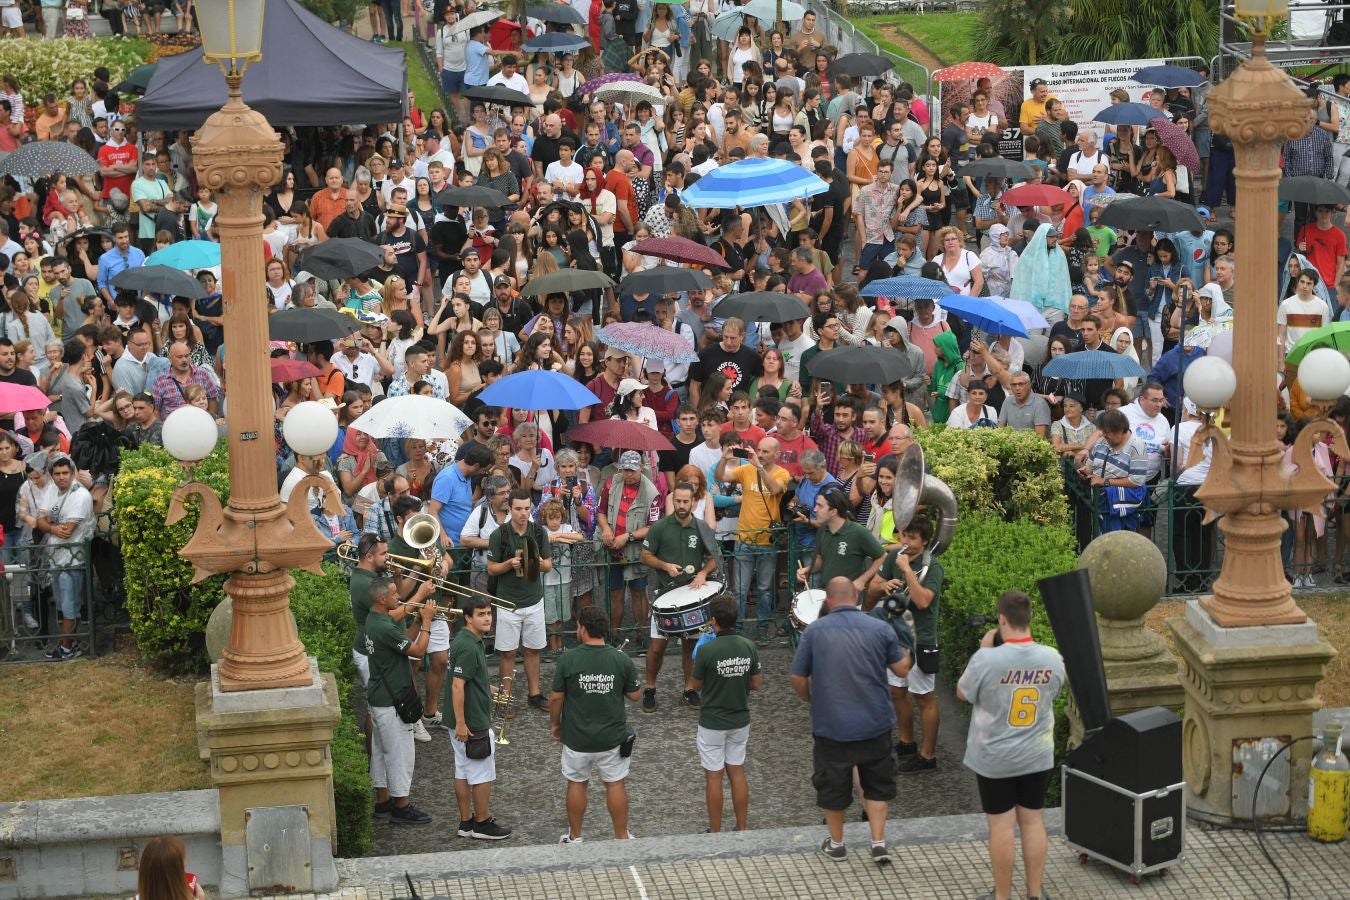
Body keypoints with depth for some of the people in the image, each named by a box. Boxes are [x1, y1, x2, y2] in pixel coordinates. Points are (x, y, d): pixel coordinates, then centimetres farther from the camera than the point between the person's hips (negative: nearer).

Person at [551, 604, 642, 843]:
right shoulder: (622, 660, -11)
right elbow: (635, 695, -2)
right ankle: (622, 837, 20)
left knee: (577, 784, 15)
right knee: (615, 784, 13)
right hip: (613, 737, 1)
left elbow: (556, 698, -9)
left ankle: (574, 837, 25)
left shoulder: (567, 660, -15)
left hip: (577, 737, -1)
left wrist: (556, 724, 8)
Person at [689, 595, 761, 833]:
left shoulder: (706, 651, -20)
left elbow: (697, 685, -7)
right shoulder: (749, 647, -7)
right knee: (737, 773, 15)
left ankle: (715, 833, 13)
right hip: (740, 720, 4)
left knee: (713, 777, 6)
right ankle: (742, 829, 20)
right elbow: (756, 683, 1)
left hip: (712, 722, -4)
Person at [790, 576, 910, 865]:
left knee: (832, 785, 16)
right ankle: (879, 843, 13)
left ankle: (836, 844, 30)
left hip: (830, 724, -1)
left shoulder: (814, 631, -7)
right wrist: (903, 648, 23)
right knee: (876, 784, 18)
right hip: (875, 722, 1)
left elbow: (798, 679, -3)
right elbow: (902, 669, 3)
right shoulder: (881, 629, -6)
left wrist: (811, 700, 16)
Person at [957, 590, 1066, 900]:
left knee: (1001, 825, 5)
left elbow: (962, 693, -3)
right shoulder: (1052, 659, -10)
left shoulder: (987, 660, -22)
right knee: (1033, 821, 13)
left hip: (995, 759, -3)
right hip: (1037, 757, 3)